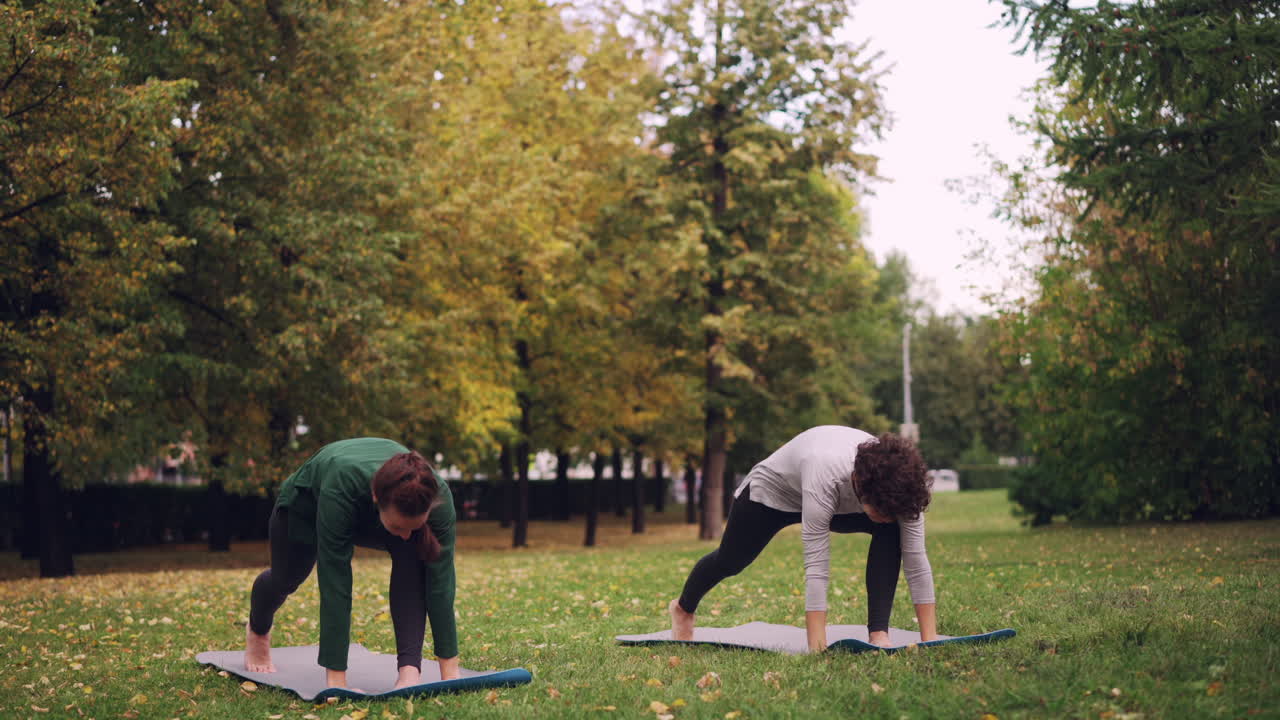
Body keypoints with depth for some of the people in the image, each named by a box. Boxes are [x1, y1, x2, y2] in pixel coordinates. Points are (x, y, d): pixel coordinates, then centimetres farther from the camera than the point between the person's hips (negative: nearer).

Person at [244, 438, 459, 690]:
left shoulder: (437, 497, -40)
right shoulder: (341, 489, -48)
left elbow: (440, 584, -37)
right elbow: (335, 586, -45)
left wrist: (450, 672, -38)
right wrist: (336, 681, -45)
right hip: (307, 502, -1)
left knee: (412, 556, -30)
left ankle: (409, 668, -27)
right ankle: (258, 630, 57)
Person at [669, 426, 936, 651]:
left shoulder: (901, 483, -34)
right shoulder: (825, 478, -48)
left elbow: (916, 560, -30)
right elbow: (816, 568, -47)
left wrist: (930, 640, -33)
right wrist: (817, 650, -49)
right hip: (772, 489, -3)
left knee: (890, 534, -24)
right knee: (731, 561, 17)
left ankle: (879, 633, -19)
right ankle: (683, 609, 49)